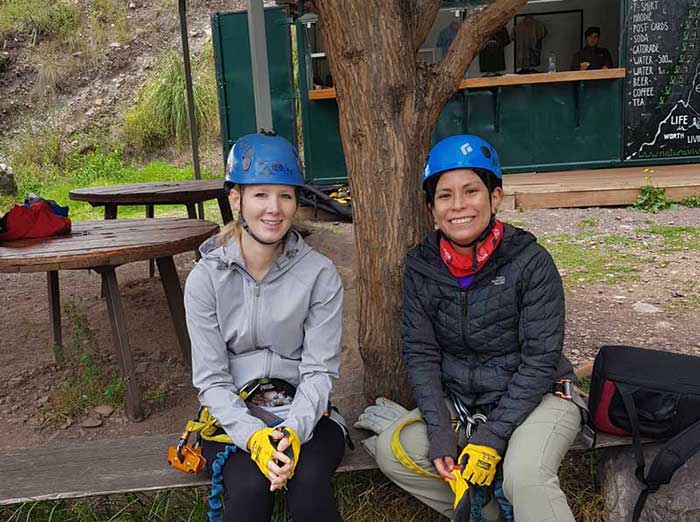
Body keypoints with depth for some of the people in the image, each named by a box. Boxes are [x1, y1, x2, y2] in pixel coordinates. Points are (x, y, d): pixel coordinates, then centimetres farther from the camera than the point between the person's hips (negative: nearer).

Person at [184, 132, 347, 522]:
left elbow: (319, 370, -7)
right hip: (234, 416, 0)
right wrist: (254, 437, -23)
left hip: (302, 413, 1)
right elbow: (211, 380, -8)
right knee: (250, 487, -28)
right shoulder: (206, 278, -6)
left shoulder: (320, 275, -6)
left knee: (310, 482, -27)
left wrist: (294, 431, -25)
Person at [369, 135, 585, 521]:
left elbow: (541, 359, -16)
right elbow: (420, 354, -5)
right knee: (392, 450, -13)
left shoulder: (530, 262, -15)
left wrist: (491, 438, -21)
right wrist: (440, 435, -16)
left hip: (537, 397, -4)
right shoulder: (421, 267, -4)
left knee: (525, 475, -32)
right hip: (458, 402, 5)